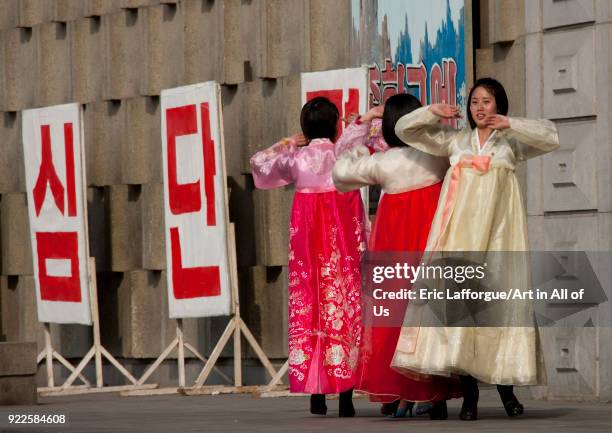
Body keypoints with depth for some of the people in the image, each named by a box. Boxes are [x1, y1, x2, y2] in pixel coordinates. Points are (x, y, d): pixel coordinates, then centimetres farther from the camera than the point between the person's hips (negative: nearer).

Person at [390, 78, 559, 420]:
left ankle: (506, 384, 0)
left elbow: (552, 138, -4)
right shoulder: (455, 140, 16)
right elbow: (404, 130, 19)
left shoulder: (512, 141, 10)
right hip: (460, 229, 1)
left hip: (496, 229, -1)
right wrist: (432, 112, 3)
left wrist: (512, 124, -11)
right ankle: (469, 394, -9)